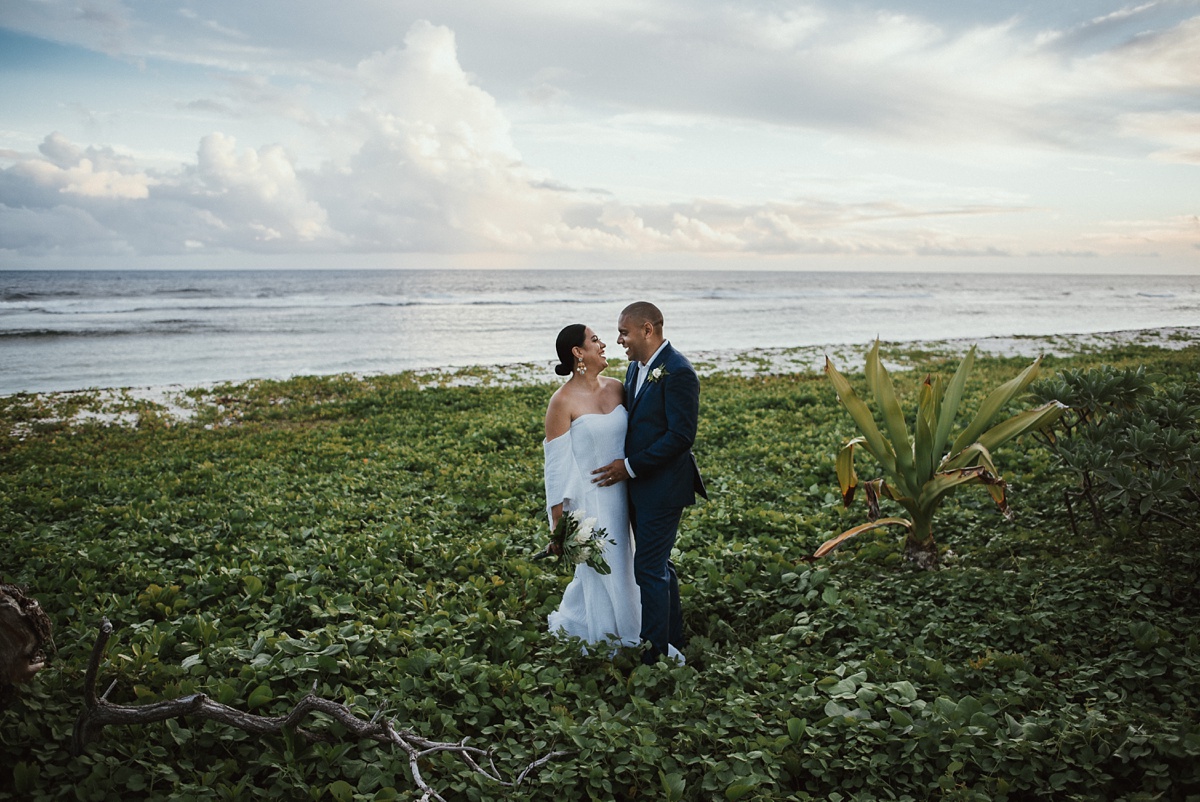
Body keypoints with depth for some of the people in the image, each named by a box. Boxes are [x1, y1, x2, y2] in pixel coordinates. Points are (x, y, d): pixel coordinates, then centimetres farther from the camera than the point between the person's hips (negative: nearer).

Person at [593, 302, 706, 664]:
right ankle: (674, 642, 30)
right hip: (639, 485, 9)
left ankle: (655, 654, 8)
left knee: (650, 568, -4)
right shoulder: (636, 367, 11)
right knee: (659, 566, 17)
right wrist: (622, 464, 3)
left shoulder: (678, 372, -18)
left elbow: (681, 436, -21)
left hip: (663, 487, -9)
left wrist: (631, 466, -17)